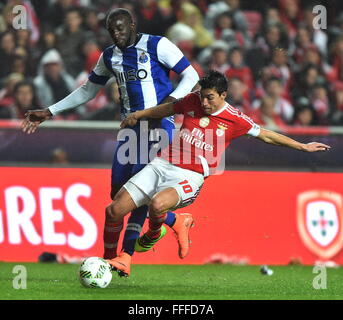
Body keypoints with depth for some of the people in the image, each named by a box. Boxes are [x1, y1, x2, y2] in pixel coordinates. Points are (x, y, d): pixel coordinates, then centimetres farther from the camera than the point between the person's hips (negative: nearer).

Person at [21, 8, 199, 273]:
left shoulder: (157, 45, -4)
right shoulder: (109, 57, 14)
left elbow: (191, 76, -4)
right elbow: (88, 90, 25)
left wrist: (169, 102, -20)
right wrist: (49, 113, 22)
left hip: (159, 124, -7)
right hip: (131, 126, 7)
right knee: (118, 193, -3)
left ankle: (126, 256, -14)